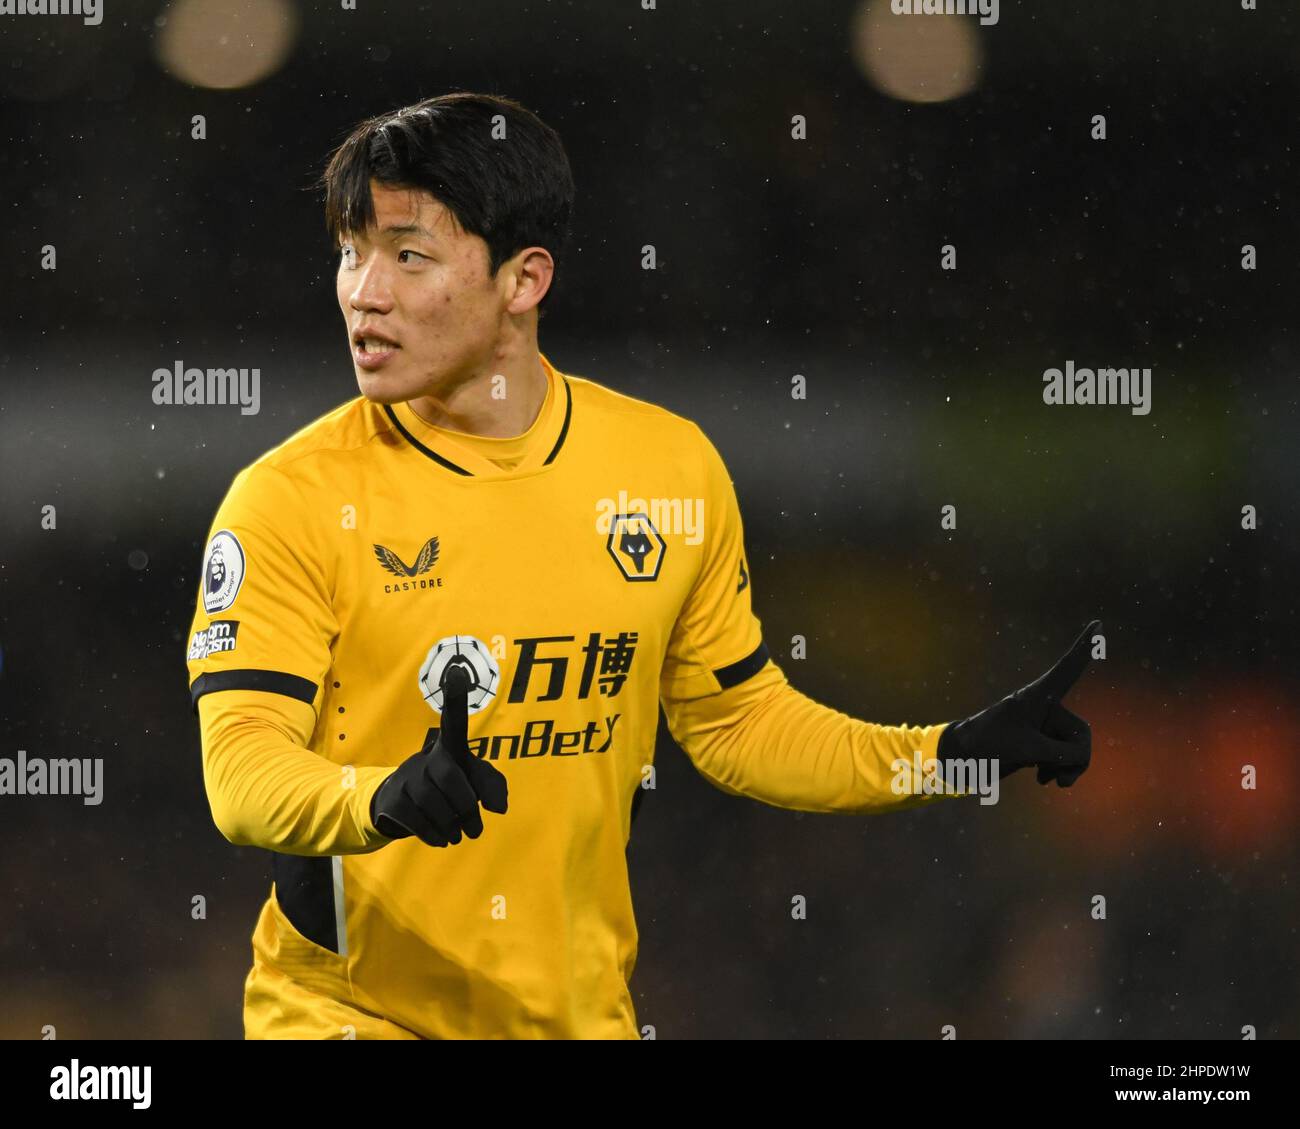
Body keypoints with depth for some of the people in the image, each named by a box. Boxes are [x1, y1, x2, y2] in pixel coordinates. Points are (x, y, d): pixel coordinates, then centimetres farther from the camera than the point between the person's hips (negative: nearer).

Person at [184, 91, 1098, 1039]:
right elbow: (240, 772, -20)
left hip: (580, 1013, 3)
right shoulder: (287, 499, -12)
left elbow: (735, 720, 11)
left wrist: (953, 755, 0)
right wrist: (385, 800, -40)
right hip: (347, 1016, -3)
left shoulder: (671, 468, 0)